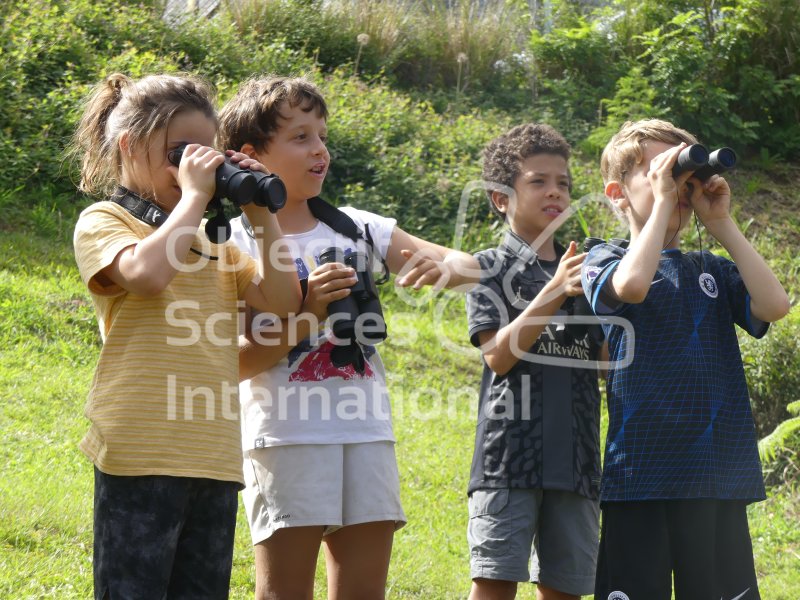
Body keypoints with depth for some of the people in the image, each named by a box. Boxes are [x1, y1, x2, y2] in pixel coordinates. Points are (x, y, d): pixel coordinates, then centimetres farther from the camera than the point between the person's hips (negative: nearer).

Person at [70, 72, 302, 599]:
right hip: (141, 453, -7)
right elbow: (148, 272, -22)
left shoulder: (212, 237, 21)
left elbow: (284, 300, 10)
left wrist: (261, 213, 4)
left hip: (214, 456, 7)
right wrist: (193, 194, -12)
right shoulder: (102, 222, 1)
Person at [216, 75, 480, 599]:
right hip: (287, 435, -5)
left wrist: (445, 267, -16)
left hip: (367, 433, 5)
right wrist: (305, 315, -20)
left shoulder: (356, 228, 9)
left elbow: (470, 267, 7)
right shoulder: (236, 243, -4)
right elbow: (234, 363, -9)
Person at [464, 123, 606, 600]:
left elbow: (611, 360, 13)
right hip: (511, 449, -5)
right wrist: (554, 293, -17)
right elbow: (499, 355, -9)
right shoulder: (491, 268, 4)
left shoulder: (586, 273, 18)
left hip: (575, 452, 5)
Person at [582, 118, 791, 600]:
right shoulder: (606, 261, 5)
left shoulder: (714, 270, 16)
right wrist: (662, 199, -10)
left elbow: (774, 305, -2)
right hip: (639, 471, -4)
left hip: (719, 474, 4)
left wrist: (721, 223, 0)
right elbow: (632, 285, -20)